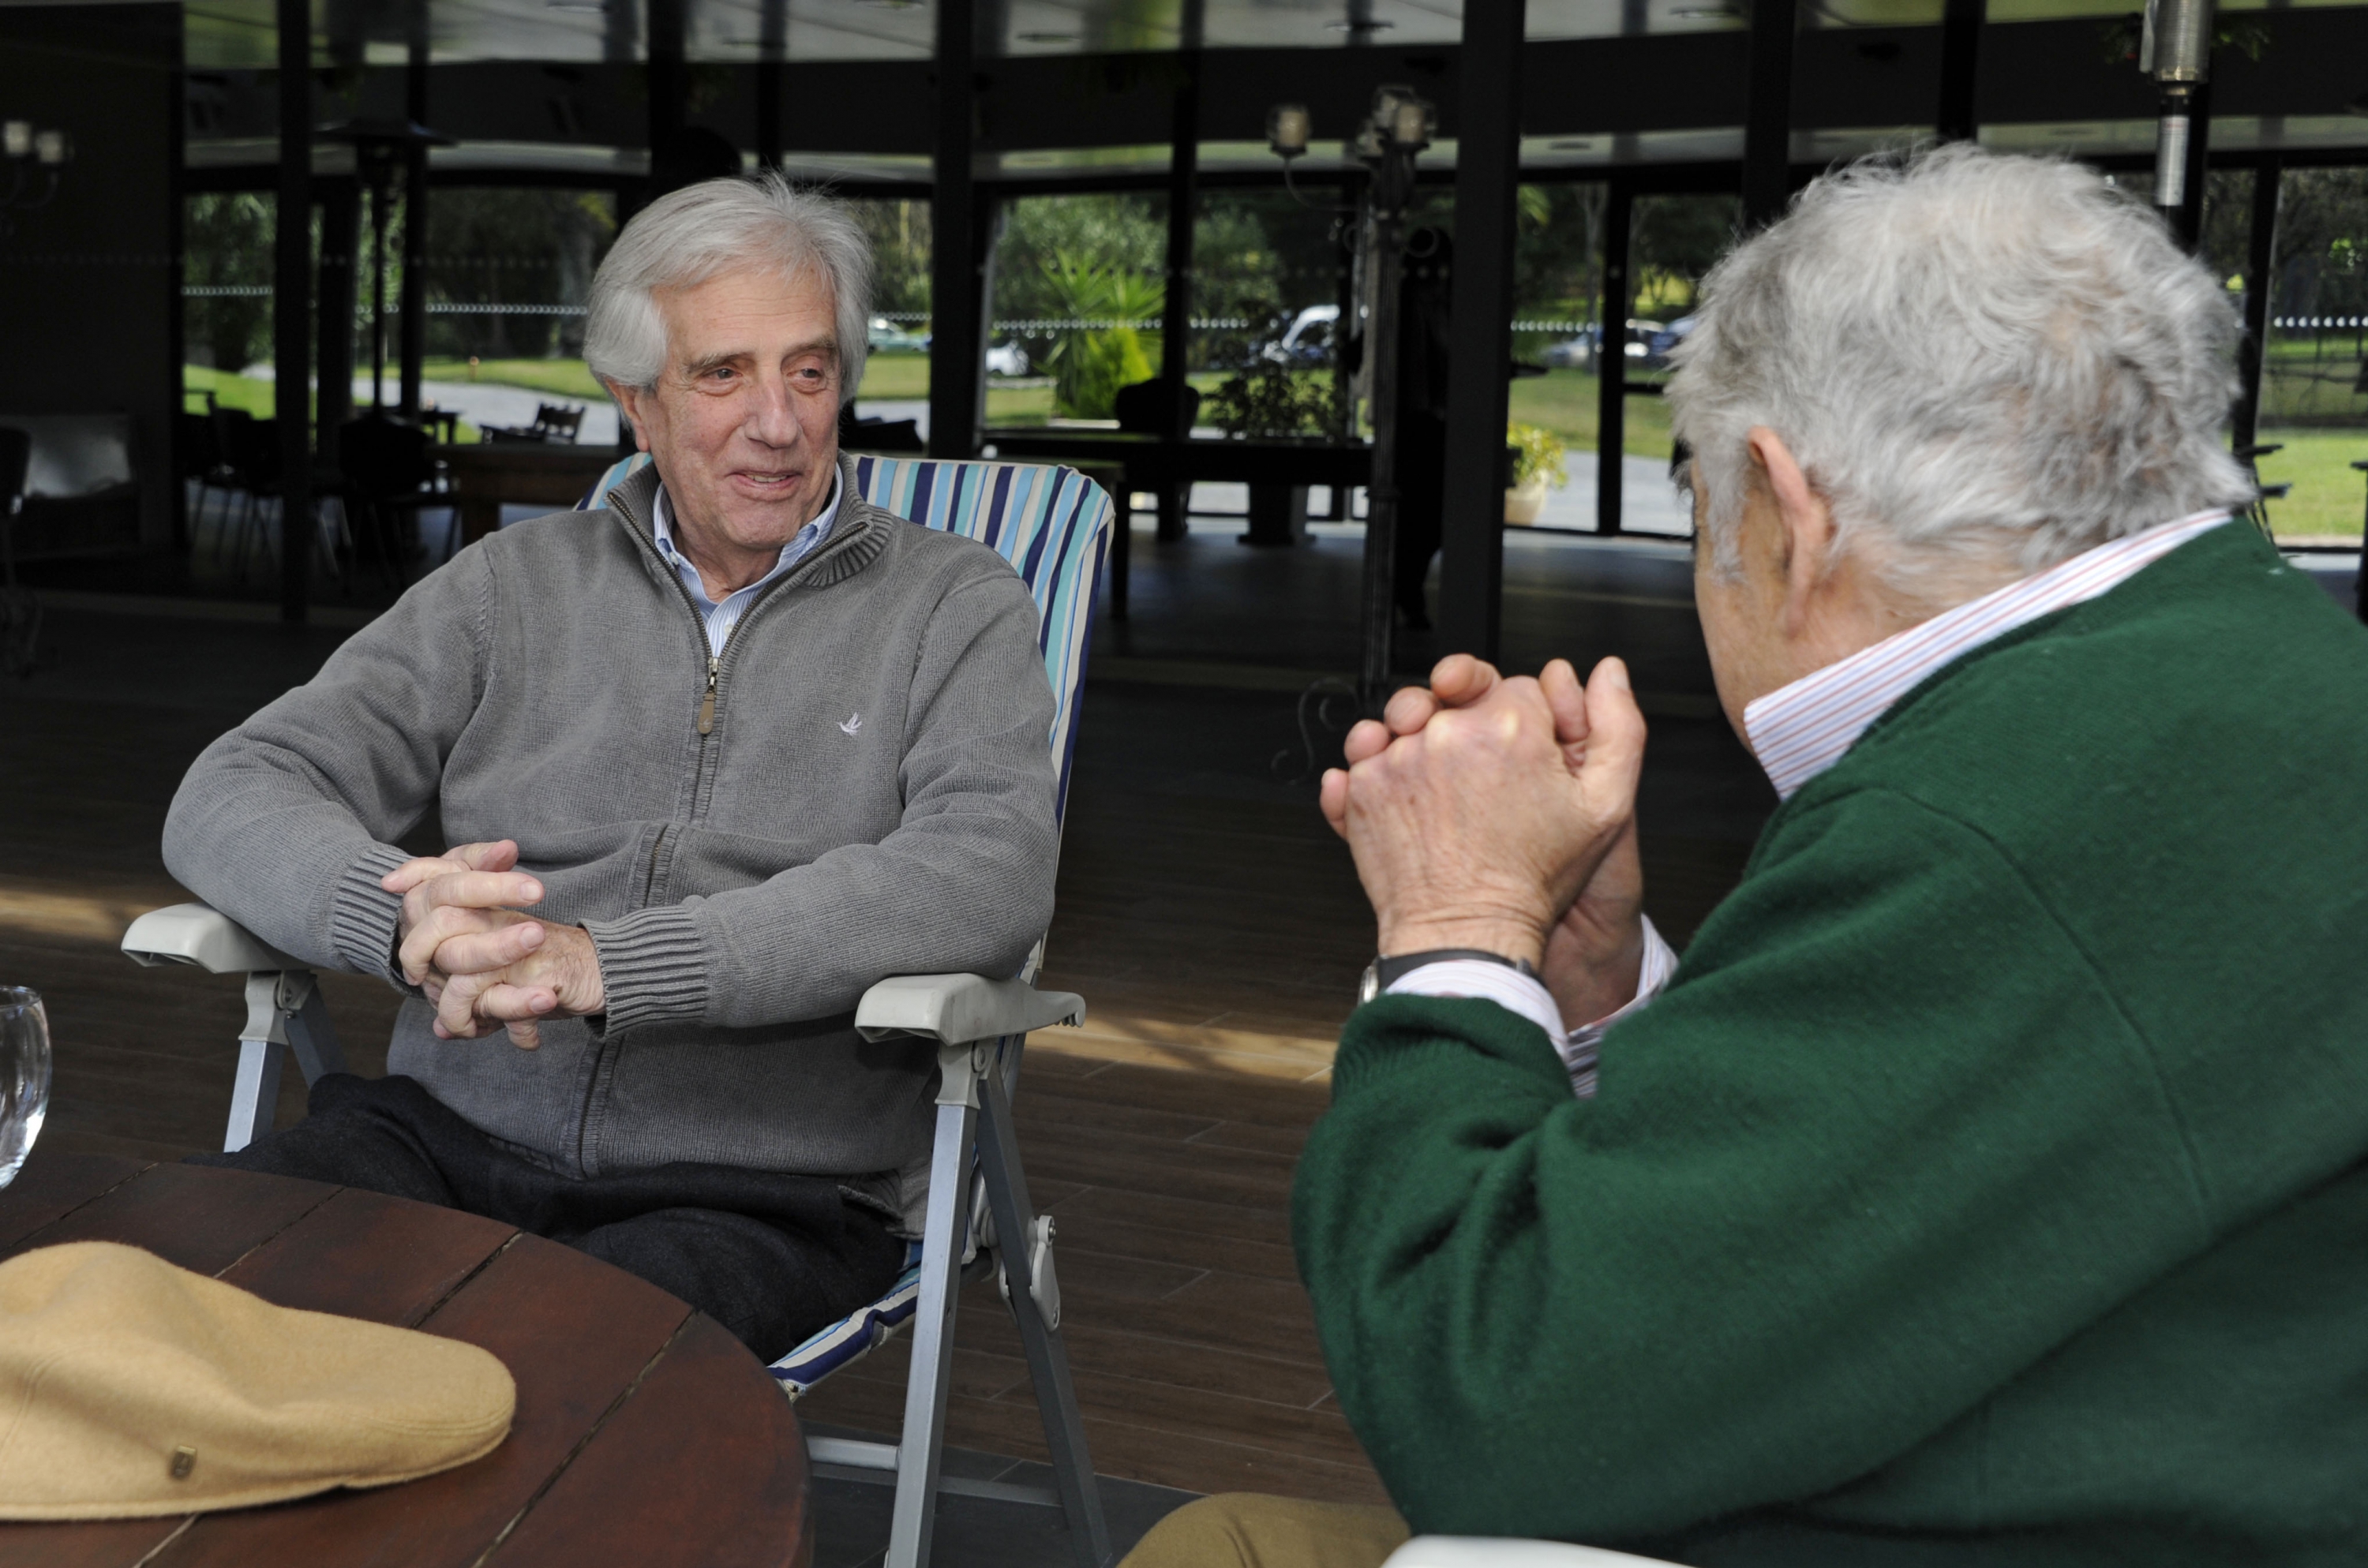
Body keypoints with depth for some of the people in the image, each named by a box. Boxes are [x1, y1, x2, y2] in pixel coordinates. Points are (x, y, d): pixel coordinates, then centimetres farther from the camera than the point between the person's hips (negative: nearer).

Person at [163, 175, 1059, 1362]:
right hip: (449, 1133, 3)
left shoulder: (954, 608, 8)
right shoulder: (516, 584, 16)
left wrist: (601, 961, -20)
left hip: (767, 1192, -3)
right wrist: (405, 915, -16)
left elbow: (986, 877, -12)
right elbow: (233, 797, 9)